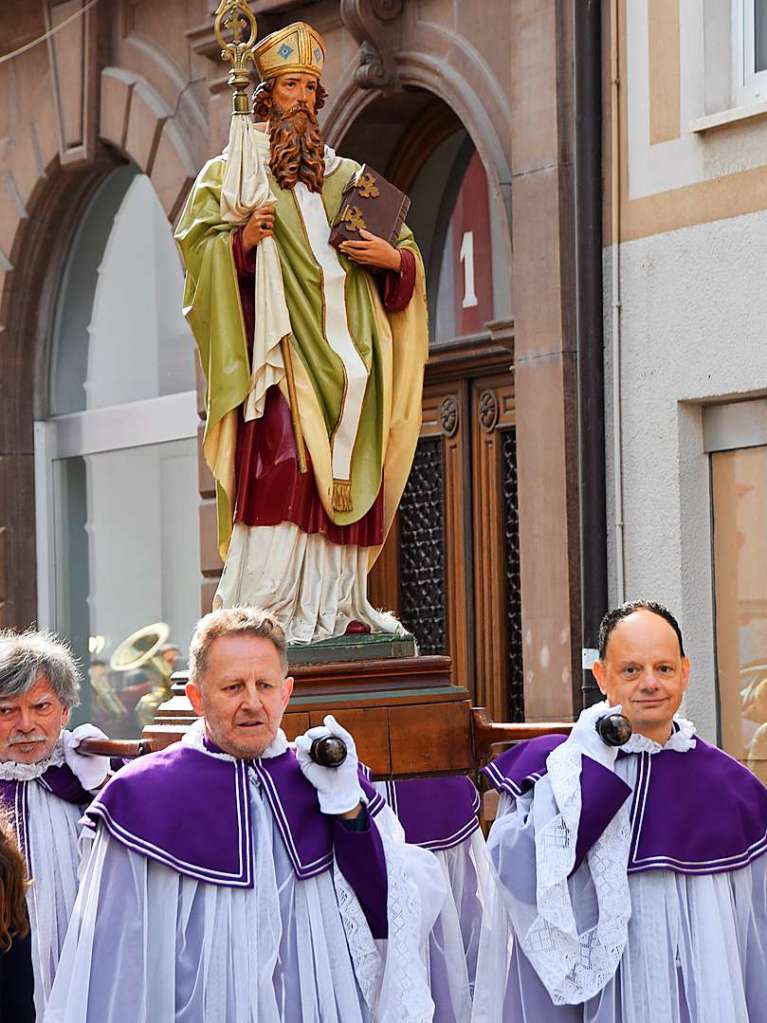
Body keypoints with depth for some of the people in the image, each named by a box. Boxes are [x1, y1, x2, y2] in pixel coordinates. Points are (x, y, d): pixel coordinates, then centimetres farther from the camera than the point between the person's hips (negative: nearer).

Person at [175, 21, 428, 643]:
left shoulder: (348, 177, 20)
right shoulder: (234, 172, 11)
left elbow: (408, 252, 19)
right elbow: (198, 243, 2)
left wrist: (392, 256, -3)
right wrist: (242, 241, -17)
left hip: (344, 351, 4)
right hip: (280, 342, -4)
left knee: (345, 474, -1)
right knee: (279, 465, -17)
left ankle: (339, 603, 1)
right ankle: (268, 608, -18)